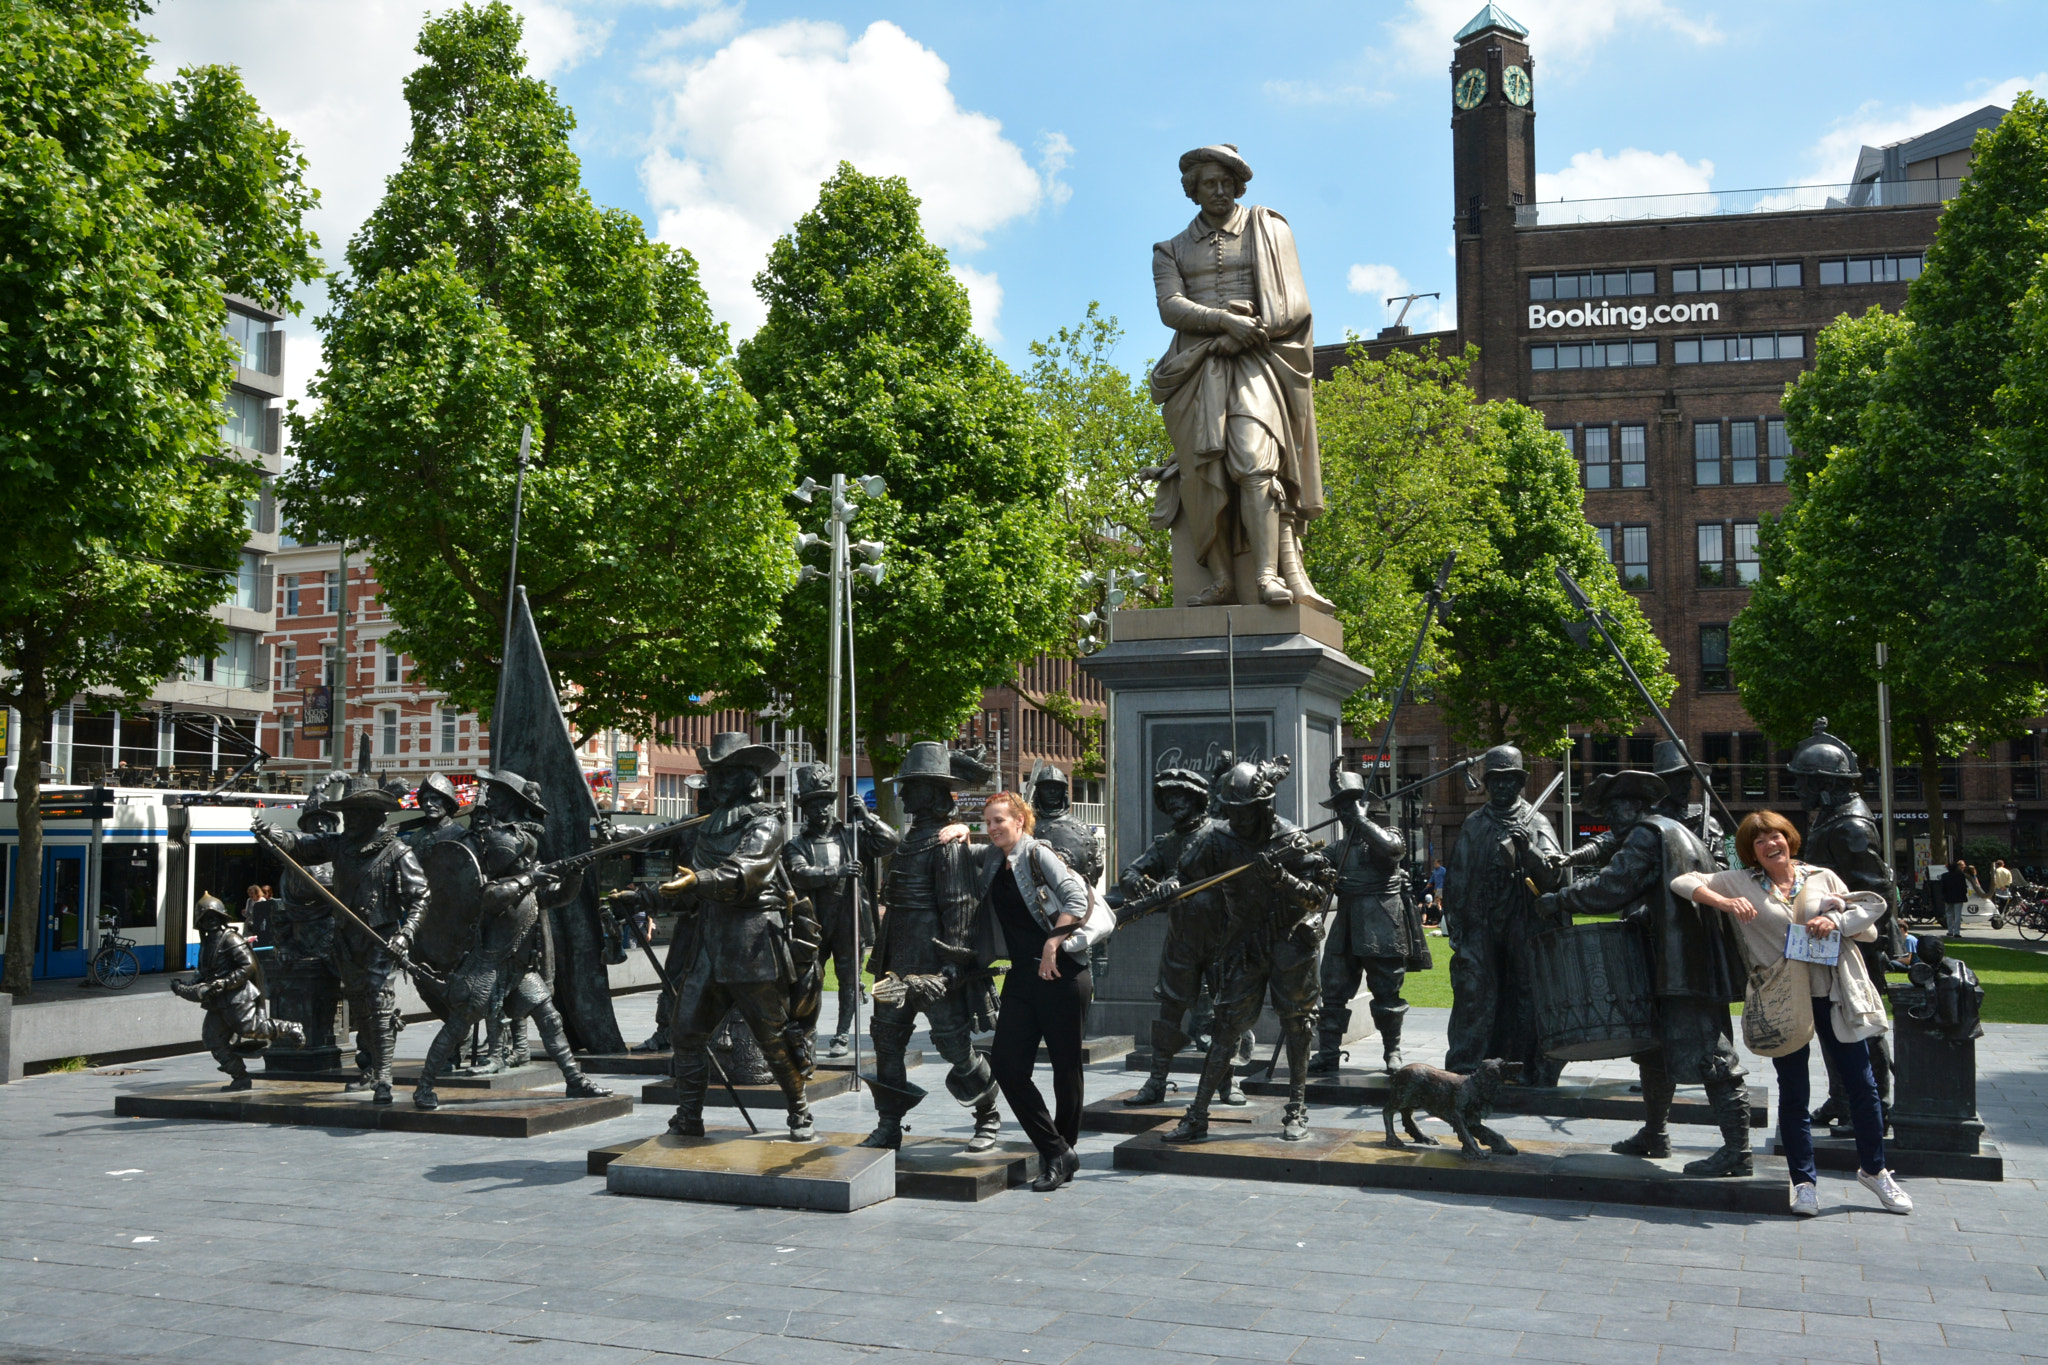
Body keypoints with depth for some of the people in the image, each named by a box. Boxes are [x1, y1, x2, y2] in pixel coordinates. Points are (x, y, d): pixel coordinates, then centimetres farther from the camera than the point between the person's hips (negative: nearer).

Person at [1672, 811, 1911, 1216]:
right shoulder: (1741, 883, 3)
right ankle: (1804, 1182, 17)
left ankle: (1873, 1170, 28)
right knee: (1793, 1092, 5)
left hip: (1833, 995, 1)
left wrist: (1835, 921, -13)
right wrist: (1726, 903, -17)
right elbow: (1683, 882, -3)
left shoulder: (1822, 878, 7)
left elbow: (1869, 929, 8)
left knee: (1861, 1085, 8)